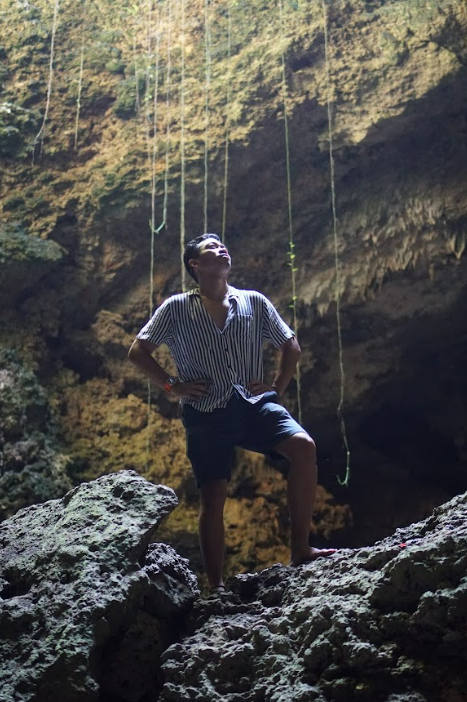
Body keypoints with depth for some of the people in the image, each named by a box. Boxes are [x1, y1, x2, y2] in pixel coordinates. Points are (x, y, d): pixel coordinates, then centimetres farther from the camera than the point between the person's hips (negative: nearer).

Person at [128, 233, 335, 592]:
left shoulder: (254, 302, 7)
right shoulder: (176, 309, 2)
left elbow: (291, 346, 17)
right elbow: (138, 351, 7)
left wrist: (277, 388, 5)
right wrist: (172, 386, -3)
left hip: (254, 404, 2)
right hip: (206, 414, -1)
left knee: (303, 446, -22)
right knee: (213, 498, -4)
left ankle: (300, 550, -13)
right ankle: (217, 586, 10)